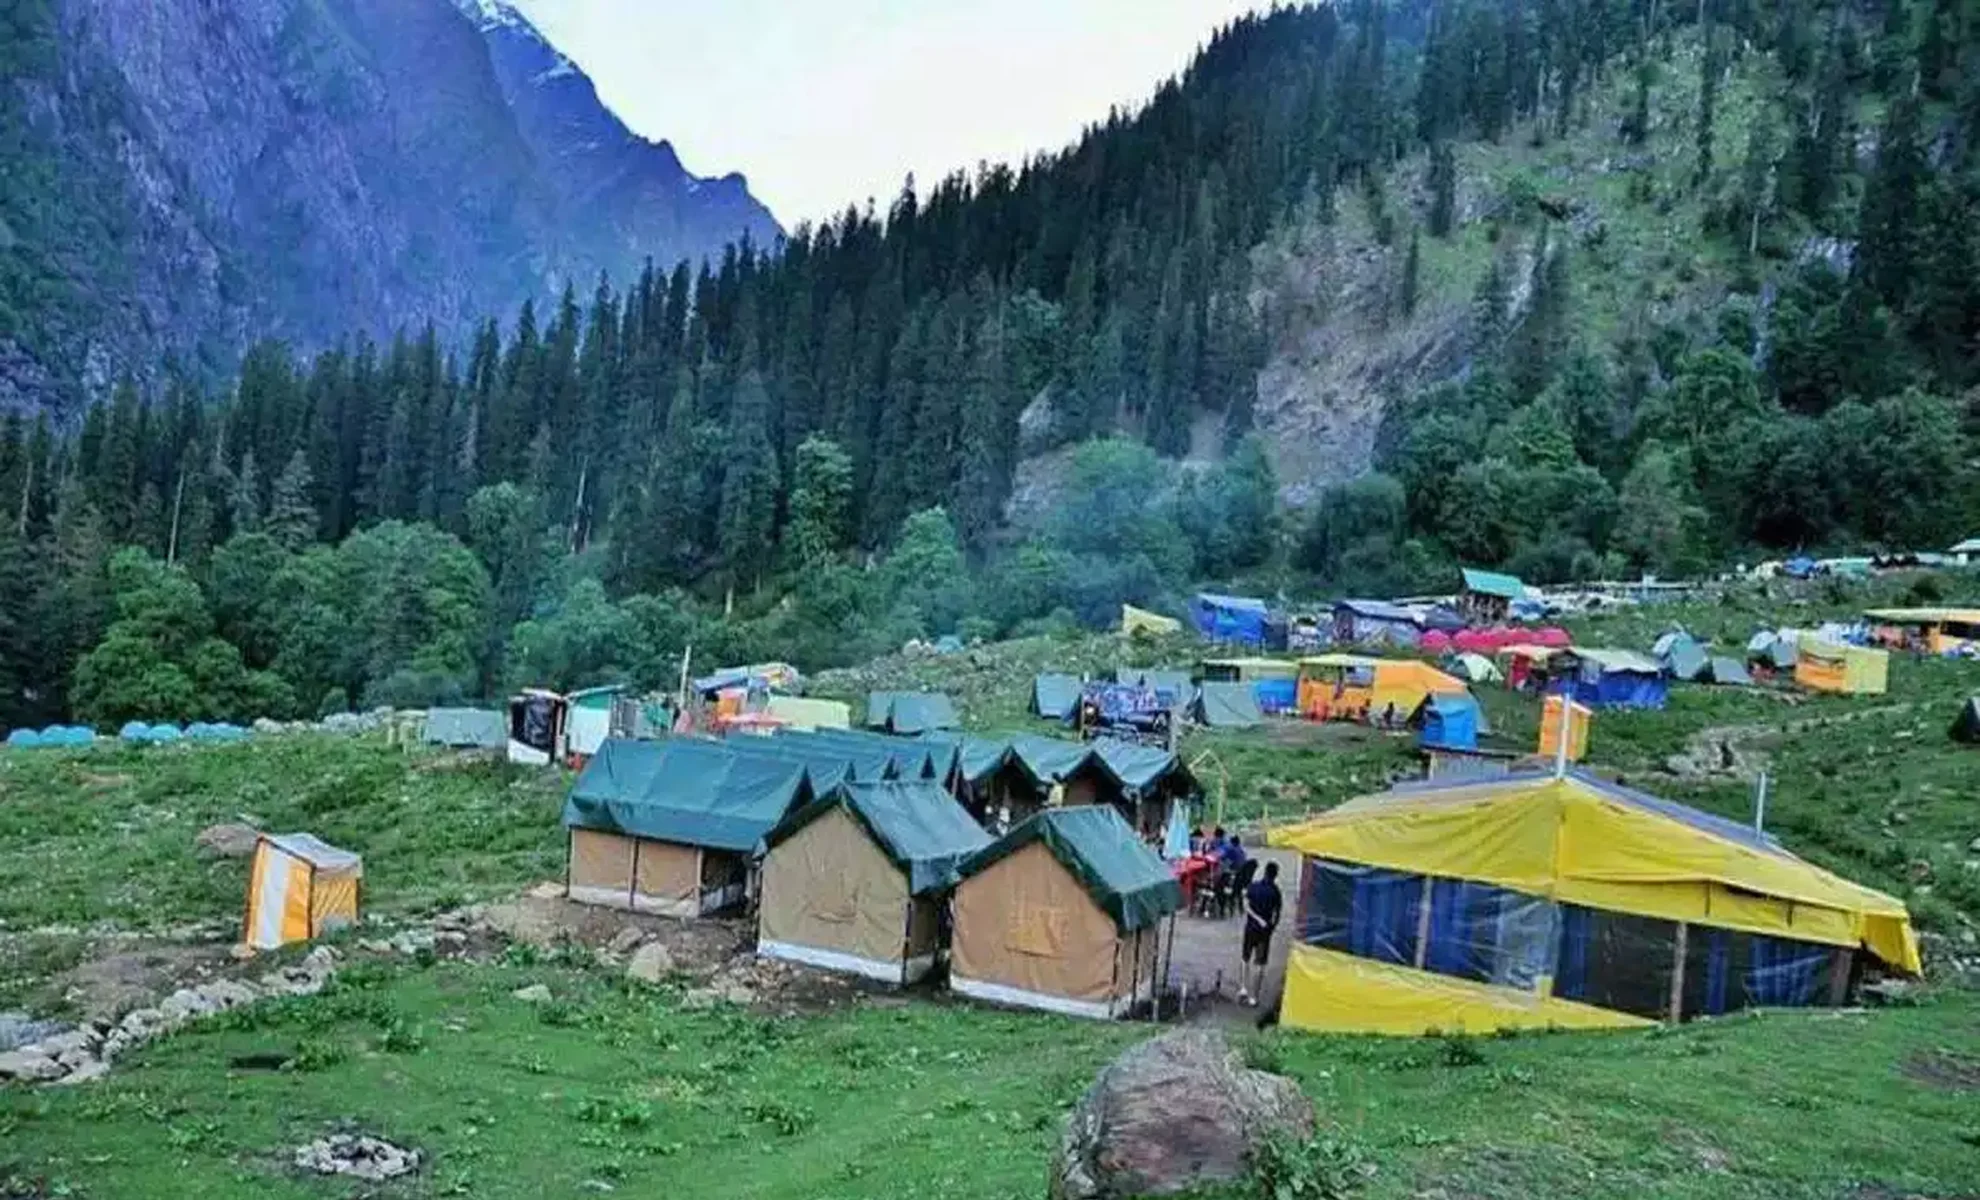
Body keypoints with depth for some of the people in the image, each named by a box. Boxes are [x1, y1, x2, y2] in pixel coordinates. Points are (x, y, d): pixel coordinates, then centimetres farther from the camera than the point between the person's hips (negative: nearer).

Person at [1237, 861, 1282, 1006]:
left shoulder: (1253, 887, -3)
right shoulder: (1275, 892, -9)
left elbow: (1246, 906, -10)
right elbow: (1276, 914, -10)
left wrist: (1258, 919, -12)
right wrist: (1272, 926, 5)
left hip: (1251, 927, 2)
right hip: (1265, 931, -2)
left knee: (1245, 958, 20)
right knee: (1259, 964, 6)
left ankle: (1243, 988, 9)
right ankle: (1253, 997, 8)